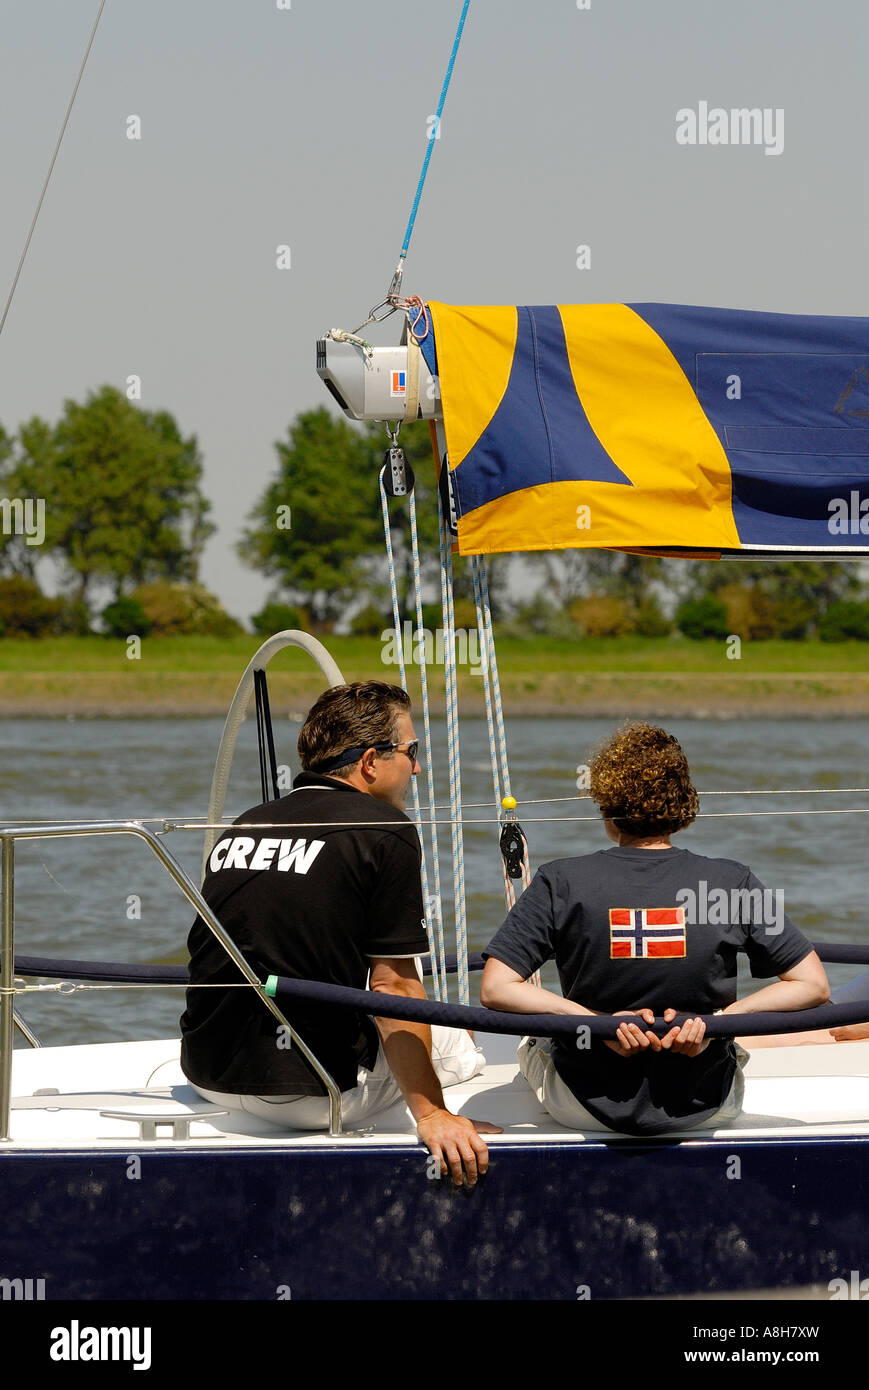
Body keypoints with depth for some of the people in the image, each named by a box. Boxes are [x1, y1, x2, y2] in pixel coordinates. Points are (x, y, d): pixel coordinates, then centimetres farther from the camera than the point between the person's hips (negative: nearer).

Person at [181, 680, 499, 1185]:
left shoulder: (240, 827, 12)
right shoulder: (385, 831, -8)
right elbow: (393, 986, -11)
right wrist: (431, 1115, -7)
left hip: (208, 1076, 6)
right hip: (309, 1095, -6)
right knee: (454, 1037, 18)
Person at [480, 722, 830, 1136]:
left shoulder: (561, 884, -13)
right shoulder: (731, 884, -11)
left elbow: (495, 989, -17)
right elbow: (813, 985, -9)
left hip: (587, 1109, -1)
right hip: (705, 1109, 1)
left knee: (532, 1038, 36)